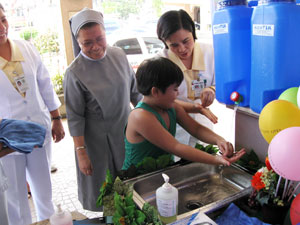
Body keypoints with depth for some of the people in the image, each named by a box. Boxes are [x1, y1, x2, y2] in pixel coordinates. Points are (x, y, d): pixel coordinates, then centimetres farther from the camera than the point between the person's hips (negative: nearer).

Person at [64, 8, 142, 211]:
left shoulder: (119, 55, -6)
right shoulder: (75, 73, -19)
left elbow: (134, 91, 6)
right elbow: (75, 117, -14)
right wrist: (81, 153, -13)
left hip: (126, 129, 5)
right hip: (97, 137, -4)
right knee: (100, 187, 12)